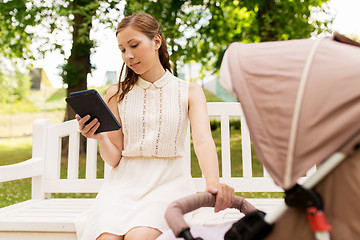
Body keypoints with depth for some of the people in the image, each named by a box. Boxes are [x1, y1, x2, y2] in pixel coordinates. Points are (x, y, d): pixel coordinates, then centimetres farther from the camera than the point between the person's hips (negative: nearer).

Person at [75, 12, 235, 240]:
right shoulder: (117, 94, 9)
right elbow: (115, 159, 8)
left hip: (170, 181, -1)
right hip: (125, 181, 2)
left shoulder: (189, 91, 4)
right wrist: (99, 136, -14)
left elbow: (203, 140, -12)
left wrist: (213, 183, -32)